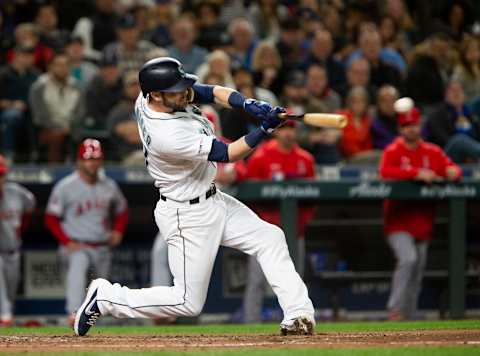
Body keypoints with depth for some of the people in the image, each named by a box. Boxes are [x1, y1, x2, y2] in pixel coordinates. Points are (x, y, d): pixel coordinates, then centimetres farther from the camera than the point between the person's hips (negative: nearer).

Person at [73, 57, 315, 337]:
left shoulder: (148, 99, -9)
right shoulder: (167, 136, -34)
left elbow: (213, 92, -2)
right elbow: (228, 154, -26)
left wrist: (249, 104, -19)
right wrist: (266, 129, -31)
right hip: (188, 217, -10)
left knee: (270, 238, 7)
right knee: (188, 303, -1)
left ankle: (299, 314, 5)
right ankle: (105, 298, 10)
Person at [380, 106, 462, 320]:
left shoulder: (433, 152, 9)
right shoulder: (392, 152, -4)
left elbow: (451, 168, 7)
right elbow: (385, 172, -22)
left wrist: (453, 172, -19)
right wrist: (418, 173, -29)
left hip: (423, 220, 5)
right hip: (399, 221, -5)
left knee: (418, 269, 9)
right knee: (408, 258, -24)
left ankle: (409, 315, 19)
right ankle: (395, 309, -17)